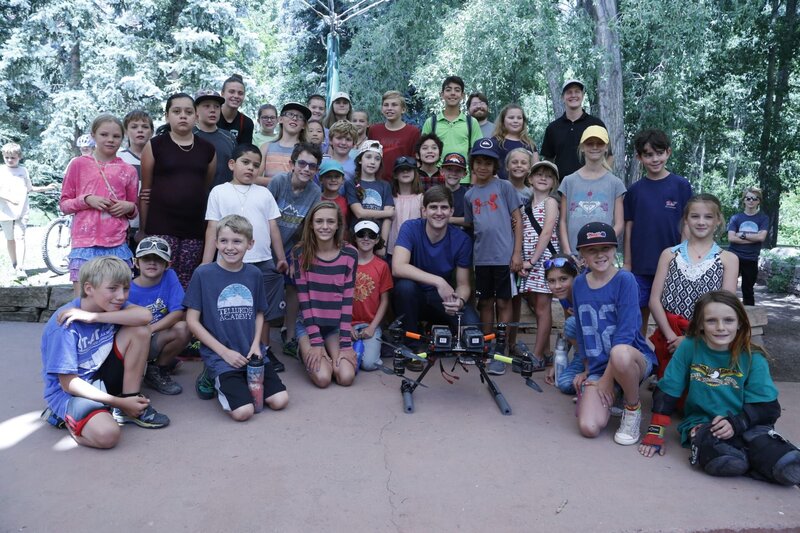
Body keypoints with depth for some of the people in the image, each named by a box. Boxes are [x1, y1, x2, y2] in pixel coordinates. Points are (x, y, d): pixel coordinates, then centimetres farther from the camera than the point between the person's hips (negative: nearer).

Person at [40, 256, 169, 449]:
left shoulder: (109, 305, -5)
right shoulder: (65, 324, -22)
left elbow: (145, 316, -26)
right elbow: (69, 383, -21)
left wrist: (93, 317, -30)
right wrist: (119, 403, -22)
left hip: (102, 378, 6)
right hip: (69, 391, -6)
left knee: (139, 331, -14)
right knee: (107, 434, -35)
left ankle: (132, 402, -5)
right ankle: (65, 417, 0)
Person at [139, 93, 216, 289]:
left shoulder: (207, 149, 10)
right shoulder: (155, 146, 4)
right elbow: (146, 190, 6)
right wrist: (143, 230, 4)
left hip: (195, 228, 2)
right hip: (161, 227, -2)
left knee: (186, 285, 3)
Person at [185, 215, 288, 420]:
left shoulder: (254, 274, 5)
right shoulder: (203, 274, -7)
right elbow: (192, 320, -7)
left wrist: (256, 345, -3)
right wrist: (224, 352, -10)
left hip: (252, 354, 4)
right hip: (219, 356, -4)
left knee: (280, 401, -9)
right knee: (243, 411, -19)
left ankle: (242, 383, 17)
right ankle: (213, 378, 9)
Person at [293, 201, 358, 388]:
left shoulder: (349, 254, -8)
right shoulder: (300, 253, -10)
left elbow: (347, 300, -8)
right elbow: (304, 299, -11)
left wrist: (345, 344, -13)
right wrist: (316, 342, -17)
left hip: (336, 326, 2)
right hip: (308, 324, -1)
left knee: (346, 377, -17)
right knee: (322, 378, -20)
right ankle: (306, 352, 14)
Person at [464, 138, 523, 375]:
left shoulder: (504, 187, -1)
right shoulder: (469, 195, 11)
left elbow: (517, 220, -2)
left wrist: (517, 252, -8)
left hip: (504, 256, -4)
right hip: (482, 257, 4)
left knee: (503, 303, 2)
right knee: (485, 303, 11)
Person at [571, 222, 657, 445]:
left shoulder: (625, 280, -11)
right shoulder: (579, 284, 5)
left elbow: (625, 333, -16)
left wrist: (607, 377, -16)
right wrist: (588, 370, 14)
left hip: (634, 359, -4)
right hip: (597, 367, 4)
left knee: (619, 354, -42)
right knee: (589, 428, -19)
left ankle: (633, 409, -10)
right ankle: (610, 399, 17)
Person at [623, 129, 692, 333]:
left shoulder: (681, 186, 0)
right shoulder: (635, 190, 5)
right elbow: (629, 228, 6)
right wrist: (627, 264, 4)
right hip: (640, 266, 2)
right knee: (639, 316, 7)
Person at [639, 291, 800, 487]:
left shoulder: (753, 358, 0)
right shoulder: (689, 347, -2)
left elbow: (766, 407, -2)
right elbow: (666, 392, 0)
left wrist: (736, 423, -20)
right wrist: (655, 434, -2)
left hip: (747, 425, 2)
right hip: (701, 424, -1)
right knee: (727, 462, -36)